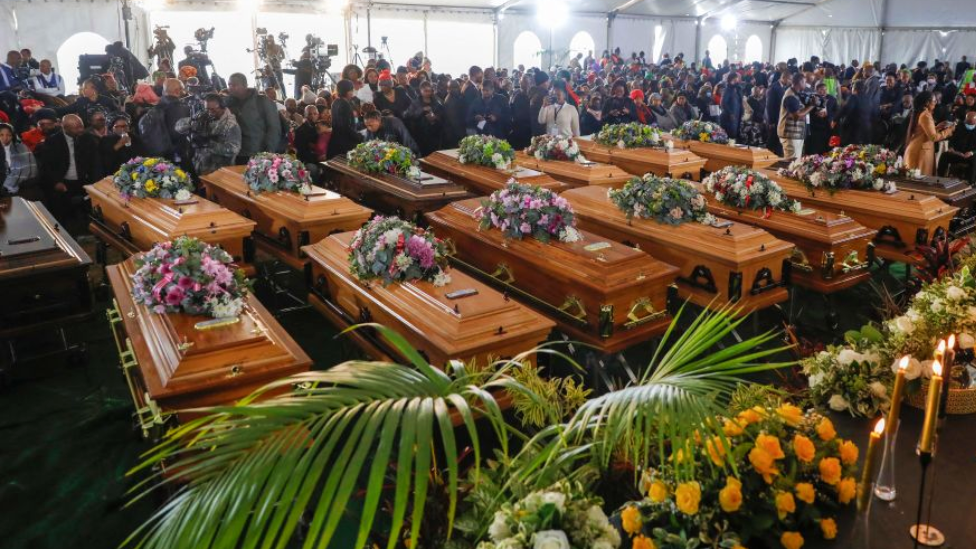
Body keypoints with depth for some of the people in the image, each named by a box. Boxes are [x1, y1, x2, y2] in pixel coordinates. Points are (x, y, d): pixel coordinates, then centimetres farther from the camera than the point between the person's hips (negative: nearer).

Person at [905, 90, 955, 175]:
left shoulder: (918, 113, 12)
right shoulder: (926, 115, -15)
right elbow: (933, 137, -19)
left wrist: (938, 127, 16)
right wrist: (949, 130, -10)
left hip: (915, 150, 9)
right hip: (921, 152, -9)